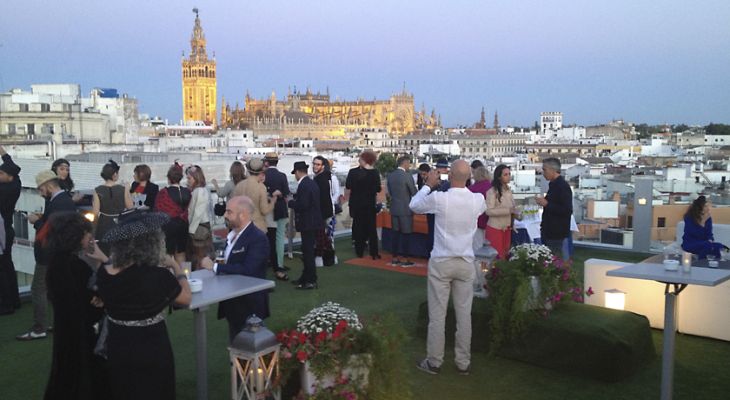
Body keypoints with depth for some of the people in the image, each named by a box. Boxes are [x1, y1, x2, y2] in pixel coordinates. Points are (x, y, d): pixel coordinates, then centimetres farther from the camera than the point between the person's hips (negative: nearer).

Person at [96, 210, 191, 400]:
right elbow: (186, 298, -8)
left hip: (117, 351, 4)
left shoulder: (103, 274, -11)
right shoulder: (158, 276, -25)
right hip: (151, 354, -4)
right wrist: (176, 267, 5)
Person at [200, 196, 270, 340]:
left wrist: (215, 266, -23)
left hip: (249, 305, -8)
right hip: (233, 303, 8)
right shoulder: (233, 234, 6)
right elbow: (230, 264, 9)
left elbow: (247, 270, -30)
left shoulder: (258, 238, -20)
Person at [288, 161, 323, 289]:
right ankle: (306, 277, 27)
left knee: (308, 251, -4)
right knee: (308, 250, 17)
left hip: (307, 223, -10)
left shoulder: (303, 185, -18)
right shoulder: (312, 183, 12)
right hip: (313, 222, 10)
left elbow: (302, 205, -24)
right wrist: (295, 199, 12)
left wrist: (290, 202, -9)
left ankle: (311, 281, 1)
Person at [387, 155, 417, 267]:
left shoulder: (390, 175, 5)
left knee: (395, 234, 10)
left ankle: (395, 259, 14)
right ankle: (405, 260, 4)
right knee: (405, 234, 0)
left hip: (394, 208, 6)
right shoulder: (407, 175, -15)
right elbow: (414, 192, -8)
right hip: (405, 209, -6)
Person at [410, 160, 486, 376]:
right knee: (464, 314, 10)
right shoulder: (478, 200, -6)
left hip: (441, 262, -3)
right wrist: (463, 184, 19)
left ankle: (434, 362, 16)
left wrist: (428, 185, 14)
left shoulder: (439, 199, -16)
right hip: (466, 263, 3)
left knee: (437, 314, 6)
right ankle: (463, 362, 20)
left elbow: (414, 205, 3)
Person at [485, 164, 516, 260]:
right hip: (495, 228, -7)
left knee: (506, 254, 9)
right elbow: (489, 211, -21)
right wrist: (508, 210, -24)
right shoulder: (492, 191, -14)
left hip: (507, 228, 7)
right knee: (497, 256, -2)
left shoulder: (508, 190, 9)